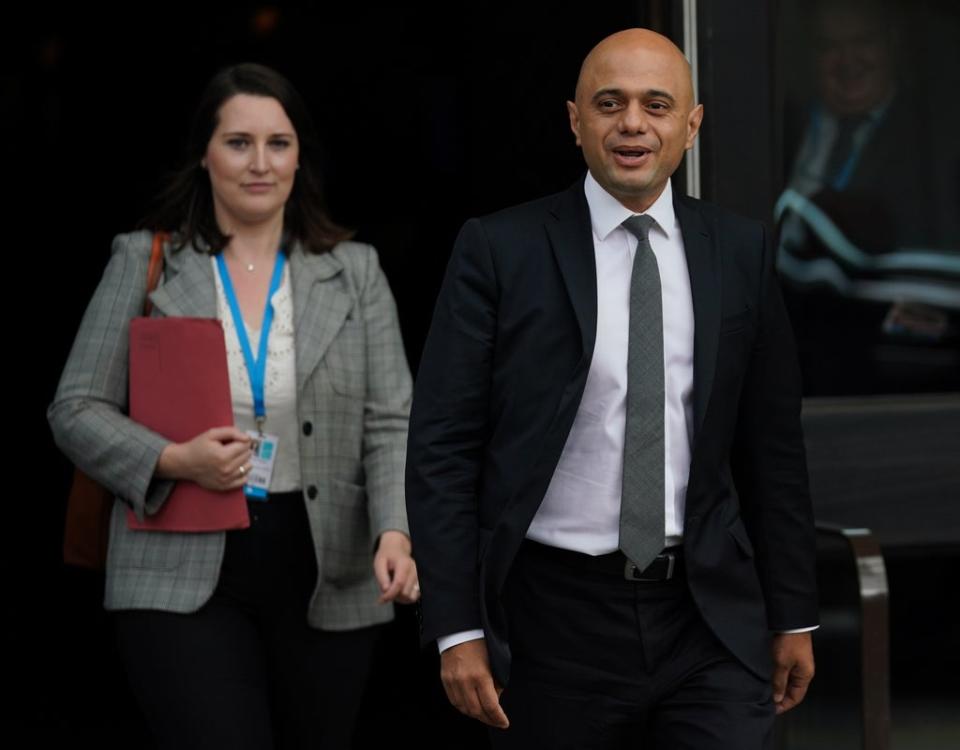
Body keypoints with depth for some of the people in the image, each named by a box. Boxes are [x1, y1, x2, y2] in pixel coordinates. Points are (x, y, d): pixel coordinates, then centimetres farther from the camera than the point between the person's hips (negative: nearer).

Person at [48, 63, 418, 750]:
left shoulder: (355, 271, 8)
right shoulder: (144, 262, 4)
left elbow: (390, 422, 2)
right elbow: (77, 410, 4)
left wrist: (394, 533, -15)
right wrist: (175, 462, -14)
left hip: (327, 578, 2)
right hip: (185, 577, -2)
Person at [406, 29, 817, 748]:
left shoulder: (740, 250, 6)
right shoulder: (501, 249, -3)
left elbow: (773, 443, 10)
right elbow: (442, 446, -4)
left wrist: (794, 615, 10)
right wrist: (456, 629, -9)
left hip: (711, 616, 2)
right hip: (557, 619, -2)